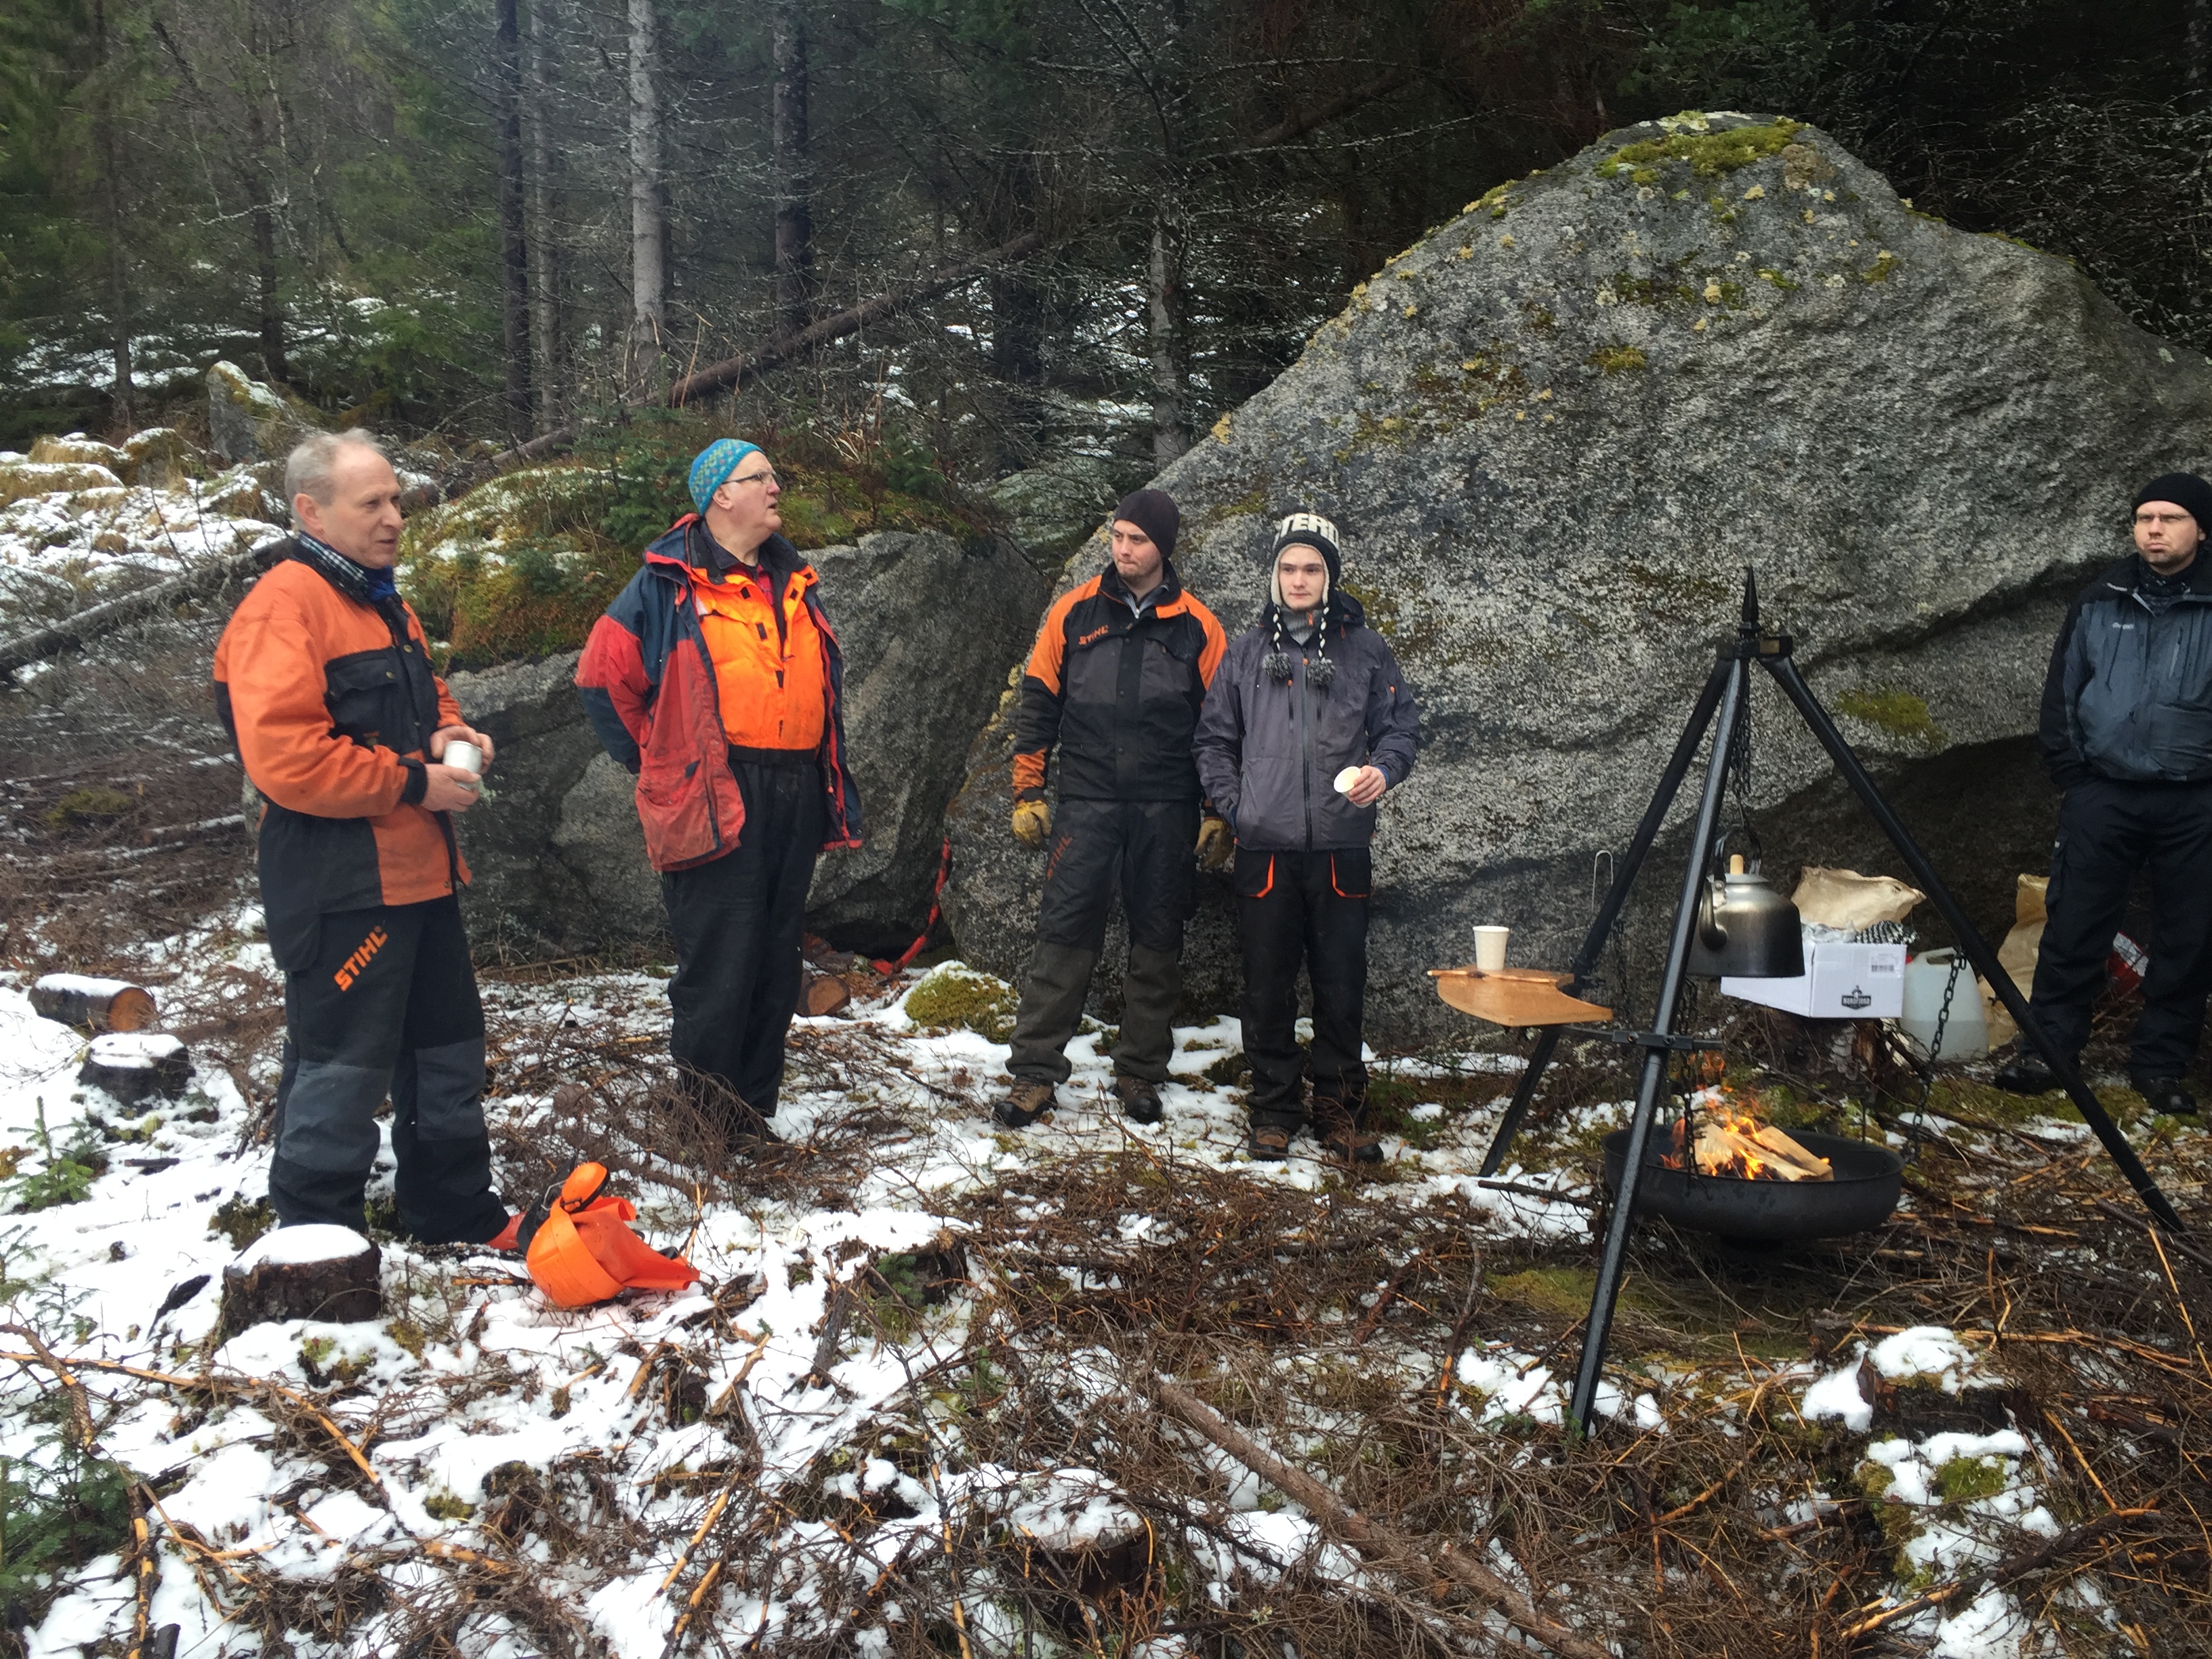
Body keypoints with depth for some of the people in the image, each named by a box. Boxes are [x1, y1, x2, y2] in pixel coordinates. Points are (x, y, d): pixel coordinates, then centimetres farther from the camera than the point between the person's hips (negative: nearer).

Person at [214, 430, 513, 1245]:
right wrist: (412, 782, -19)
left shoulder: (382, 602, 15)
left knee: (447, 1047, 19)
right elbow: (283, 757, -25)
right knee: (342, 1069, -2)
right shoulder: (282, 608, -16)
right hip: (342, 888, -10)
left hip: (417, 872, 10)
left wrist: (449, 733, 5)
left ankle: (456, 1209, 34)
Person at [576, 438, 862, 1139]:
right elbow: (603, 675, -1)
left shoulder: (795, 582, 17)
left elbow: (824, 682, 27)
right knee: (718, 966, -8)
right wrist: (653, 759, 0)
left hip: (797, 795, 7)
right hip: (715, 803, -7)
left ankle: (753, 1112, 22)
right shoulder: (670, 582, -2)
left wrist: (833, 788, 19)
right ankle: (702, 1111, 3)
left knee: (776, 966, 11)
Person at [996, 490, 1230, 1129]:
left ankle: (1141, 1072, 18)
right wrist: (1027, 793, 4)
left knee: (1157, 942, 6)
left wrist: (1219, 815, 2)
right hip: (1086, 801, 0)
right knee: (1064, 932, -4)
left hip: (1166, 810, 0)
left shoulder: (1197, 627, 3)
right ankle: (1034, 1071, 3)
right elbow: (1038, 705, 8)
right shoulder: (1074, 613, 5)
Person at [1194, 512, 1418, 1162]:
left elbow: (1400, 725, 8)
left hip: (1341, 846, -1)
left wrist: (1383, 770, -12)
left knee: (1342, 987, 3)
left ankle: (1340, 1109, 16)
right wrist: (1234, 804, 3)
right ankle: (1275, 1108, 18)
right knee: (1268, 986, 5)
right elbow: (1214, 738, 15)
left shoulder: (1365, 650, 7)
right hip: (1264, 847, 1)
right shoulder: (1247, 651, 11)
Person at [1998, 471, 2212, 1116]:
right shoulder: (2100, 603, 5)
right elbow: (2061, 692, 10)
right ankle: (2050, 1048, 8)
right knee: (2075, 930, 0)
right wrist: (2070, 773, 4)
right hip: (2103, 793, 1)